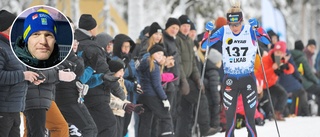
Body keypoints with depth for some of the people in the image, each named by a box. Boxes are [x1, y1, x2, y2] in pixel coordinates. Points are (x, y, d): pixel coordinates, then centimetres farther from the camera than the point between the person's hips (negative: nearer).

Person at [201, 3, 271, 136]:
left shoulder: (250, 30, -6)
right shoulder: (224, 31, -2)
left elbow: (267, 41, -21)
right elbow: (204, 46, -2)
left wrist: (257, 27, -34)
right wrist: (208, 32, -19)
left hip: (248, 80, -1)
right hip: (230, 80, 1)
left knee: (250, 120, 2)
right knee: (230, 120, 1)